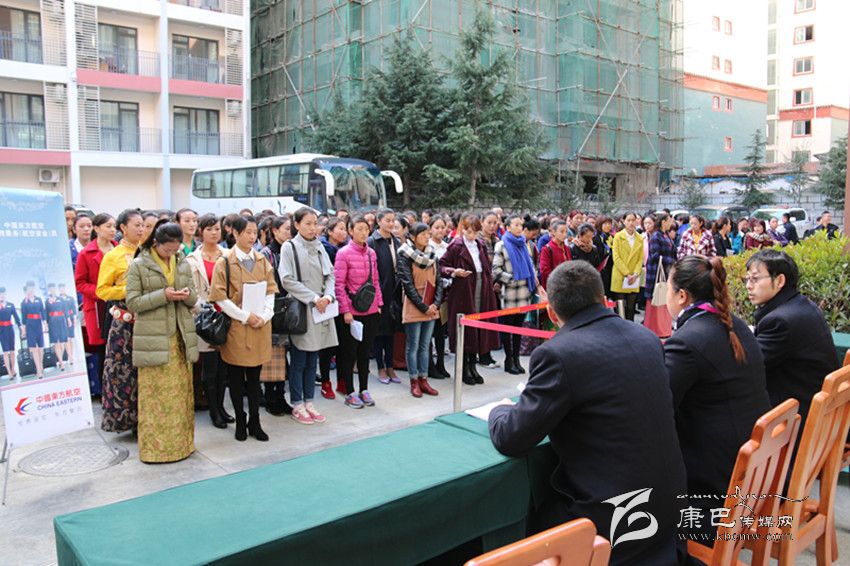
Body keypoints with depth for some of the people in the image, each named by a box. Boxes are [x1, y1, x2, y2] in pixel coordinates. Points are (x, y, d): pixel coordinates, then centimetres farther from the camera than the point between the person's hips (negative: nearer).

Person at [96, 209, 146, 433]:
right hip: (124, 321, -3)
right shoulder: (113, 256, -1)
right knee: (123, 368, 0)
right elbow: (101, 290, -2)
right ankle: (123, 418, 12)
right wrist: (127, 290, -14)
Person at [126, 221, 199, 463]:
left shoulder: (183, 264, 11)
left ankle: (180, 442, 19)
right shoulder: (139, 265, -1)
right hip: (153, 338, -4)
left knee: (181, 391, 7)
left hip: (180, 336, 4)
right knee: (154, 393, -1)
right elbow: (132, 303, -5)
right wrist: (163, 295, -17)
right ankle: (154, 446, 10)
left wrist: (187, 295, -8)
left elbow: (194, 299, 15)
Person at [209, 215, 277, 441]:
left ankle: (254, 422, 17)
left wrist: (265, 315, -7)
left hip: (260, 325, 3)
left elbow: (270, 290, 8)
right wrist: (245, 316, -13)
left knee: (255, 375, 9)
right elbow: (220, 297, -8)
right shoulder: (225, 262, -3)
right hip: (235, 326, -3)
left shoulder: (262, 260, 9)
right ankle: (240, 422, 18)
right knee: (236, 377, 6)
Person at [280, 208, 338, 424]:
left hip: (320, 309, 5)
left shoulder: (319, 247, 11)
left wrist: (328, 296, -8)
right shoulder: (289, 247, -4)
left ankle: (308, 402, 20)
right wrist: (313, 298, -14)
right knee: (298, 361, 2)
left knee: (312, 361, 10)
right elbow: (287, 280, -11)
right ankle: (297, 405, 13)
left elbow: (330, 275, 11)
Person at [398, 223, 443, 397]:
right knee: (413, 346, 3)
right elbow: (408, 284, -14)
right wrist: (424, 307, -14)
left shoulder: (432, 254, 8)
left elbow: (438, 280, 8)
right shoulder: (405, 256, -10)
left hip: (431, 308, 6)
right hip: (413, 308, -5)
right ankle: (414, 381, 12)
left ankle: (423, 380, 18)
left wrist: (436, 304, -5)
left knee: (425, 346, 11)